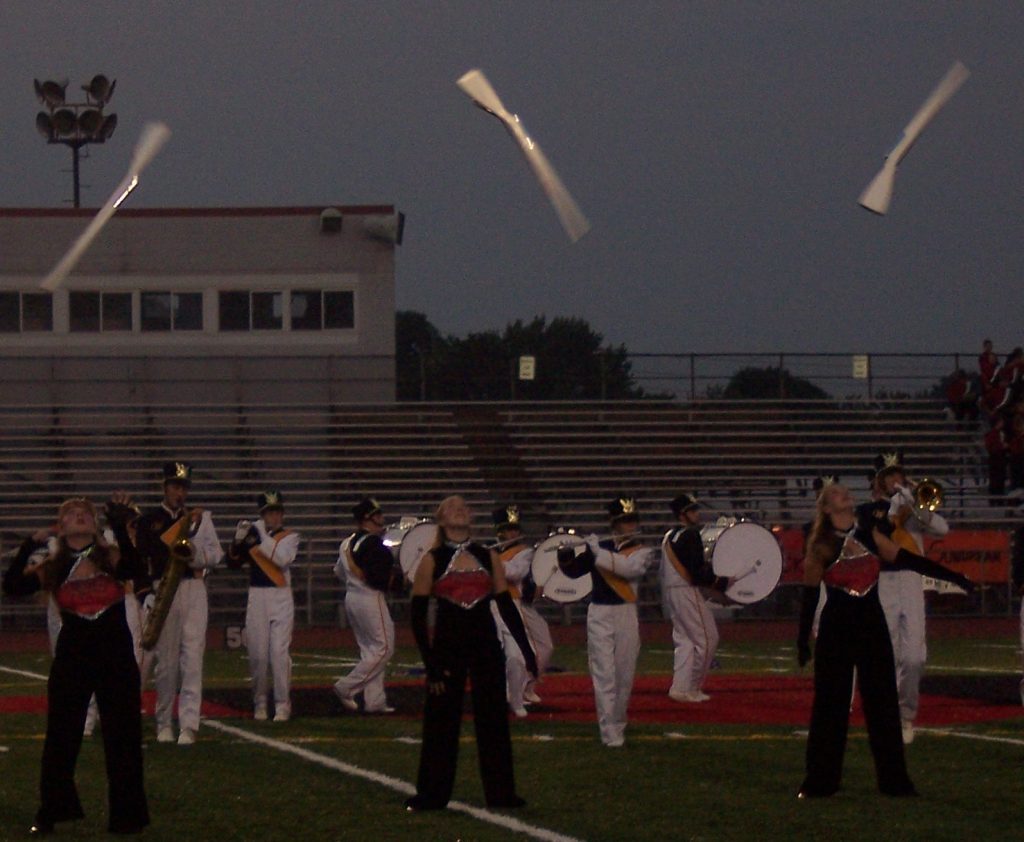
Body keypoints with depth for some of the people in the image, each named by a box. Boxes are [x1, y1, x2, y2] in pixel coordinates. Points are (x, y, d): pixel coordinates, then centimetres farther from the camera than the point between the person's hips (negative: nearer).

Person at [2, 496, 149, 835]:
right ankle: (51, 813, 15)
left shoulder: (112, 558, -1)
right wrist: (28, 547, -16)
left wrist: (120, 525, -29)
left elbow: (134, 567, -22)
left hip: (116, 658, -1)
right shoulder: (52, 567, 2)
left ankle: (126, 815, 12)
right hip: (71, 659, 1)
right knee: (61, 737, 5)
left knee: (123, 736, 2)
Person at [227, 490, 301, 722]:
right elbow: (233, 562, 3)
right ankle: (259, 704, 11)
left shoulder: (291, 537, 5)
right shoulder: (253, 534, 9)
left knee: (279, 652, -10)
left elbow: (282, 558, -15)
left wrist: (260, 536, -20)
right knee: (257, 654, 1)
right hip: (257, 597, 2)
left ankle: (283, 705, -7)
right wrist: (238, 540, -14)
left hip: (281, 598, -2)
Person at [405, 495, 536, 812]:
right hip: (447, 646, -2)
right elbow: (418, 615, -4)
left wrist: (527, 651, 4)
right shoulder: (432, 561, -3)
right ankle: (431, 795, 10)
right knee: (440, 720, 2)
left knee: (493, 720, 5)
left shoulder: (489, 558, 5)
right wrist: (430, 663, -10)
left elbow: (507, 607, 8)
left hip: (486, 646, 2)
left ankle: (500, 792, 13)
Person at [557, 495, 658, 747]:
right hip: (599, 615, -1)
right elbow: (573, 571, 8)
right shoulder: (597, 548, 8)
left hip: (626, 615, 1)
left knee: (624, 675, 6)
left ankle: (618, 723, 22)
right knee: (604, 676, -7)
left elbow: (630, 568, -18)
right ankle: (610, 733, -10)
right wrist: (566, 556, -13)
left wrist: (598, 553, -19)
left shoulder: (642, 552, 3)